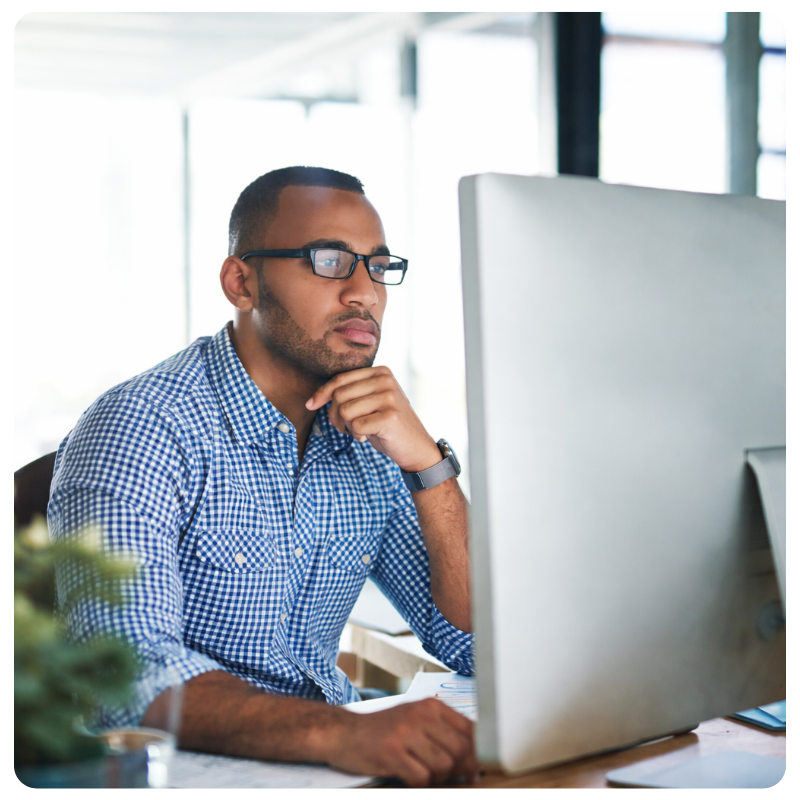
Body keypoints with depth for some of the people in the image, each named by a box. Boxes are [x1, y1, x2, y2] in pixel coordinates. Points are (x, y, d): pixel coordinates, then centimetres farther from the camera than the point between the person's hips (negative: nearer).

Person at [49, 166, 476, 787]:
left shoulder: (374, 440, 5)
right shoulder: (139, 430, -14)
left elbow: (476, 645, 2)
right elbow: (127, 670, -27)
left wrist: (428, 463, -10)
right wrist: (342, 733, -41)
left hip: (323, 760, 5)